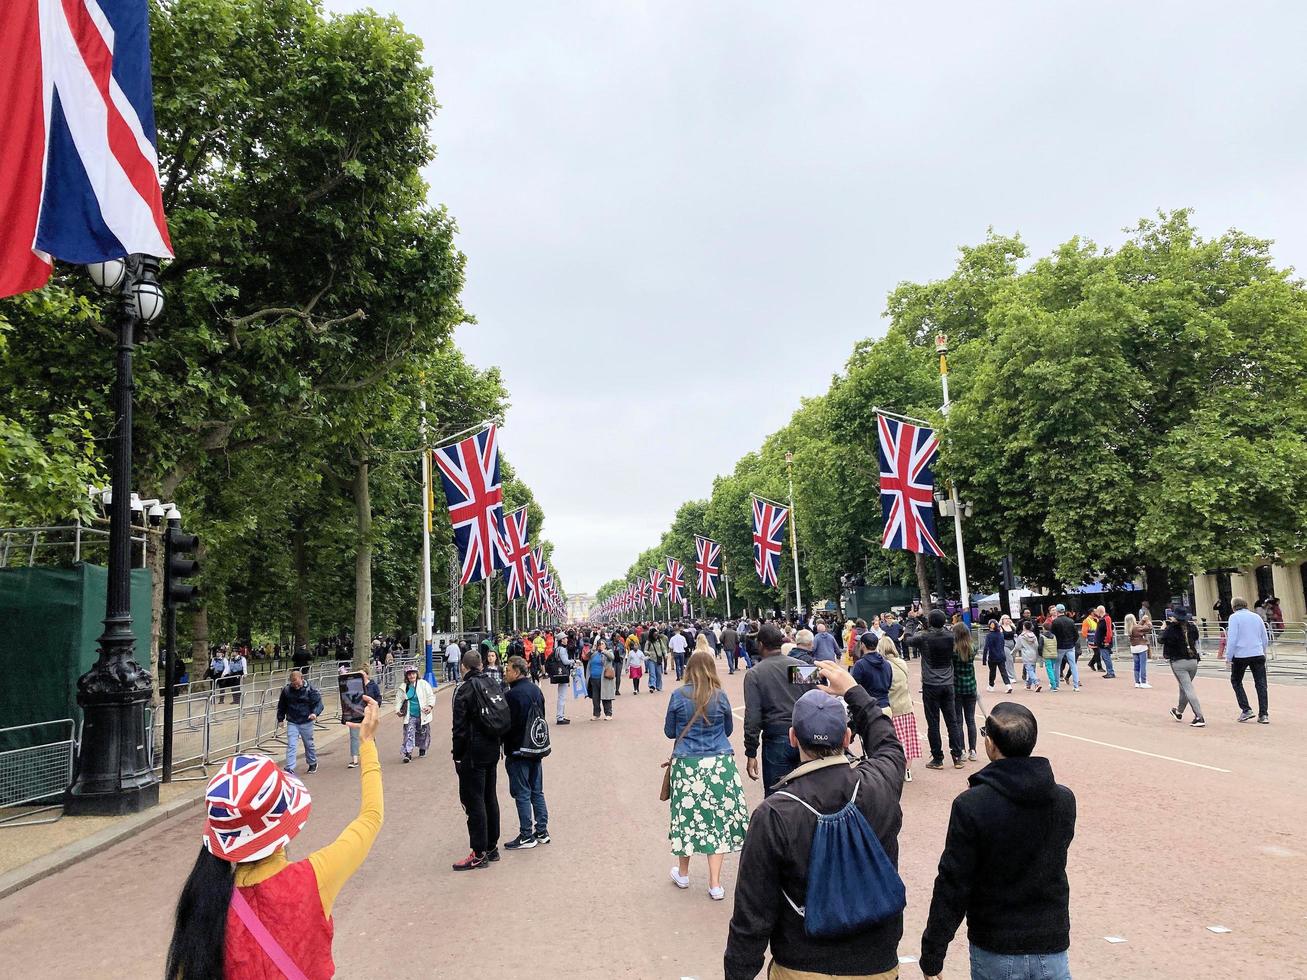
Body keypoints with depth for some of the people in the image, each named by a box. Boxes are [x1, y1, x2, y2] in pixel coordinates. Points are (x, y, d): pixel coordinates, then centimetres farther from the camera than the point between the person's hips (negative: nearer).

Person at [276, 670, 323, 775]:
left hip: (306, 722, -1)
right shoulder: (286, 690, -6)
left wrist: (315, 713, -32)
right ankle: (290, 769, -6)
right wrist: (280, 719, 11)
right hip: (292, 723, 1)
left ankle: (313, 763, 35)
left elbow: (318, 703, -13)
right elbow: (281, 706, 9)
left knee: (309, 744, 14)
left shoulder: (310, 689, -13)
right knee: (291, 745, -8)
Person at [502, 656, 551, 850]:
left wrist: (507, 749, -5)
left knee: (522, 794, 1)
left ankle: (526, 836, 6)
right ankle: (542, 832, 21)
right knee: (537, 792, 15)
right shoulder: (536, 690, 7)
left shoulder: (513, 694, -19)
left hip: (519, 751, -8)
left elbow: (508, 724, -18)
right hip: (537, 749, 8)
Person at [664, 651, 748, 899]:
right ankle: (715, 884, 7)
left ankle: (682, 873, 30)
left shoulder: (678, 695, -6)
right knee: (717, 818, 6)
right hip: (719, 763, 0)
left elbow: (669, 731, 5)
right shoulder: (720, 696, -4)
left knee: (687, 815, 13)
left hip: (687, 764, 0)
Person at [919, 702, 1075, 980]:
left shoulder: (970, 806, -20)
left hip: (995, 952, -2)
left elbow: (952, 886, -17)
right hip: (1052, 947, 2)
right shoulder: (1064, 800, -7)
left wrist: (931, 957, -7)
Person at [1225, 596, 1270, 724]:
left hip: (1241, 655, -4)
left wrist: (1228, 657, -8)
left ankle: (1246, 709, 4)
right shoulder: (1256, 617, 12)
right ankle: (1263, 715, 4)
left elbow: (1232, 639, -11)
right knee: (1261, 684, 6)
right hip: (1258, 655, 4)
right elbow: (1265, 639, 17)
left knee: (1236, 681, 13)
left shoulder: (1234, 617, -4)